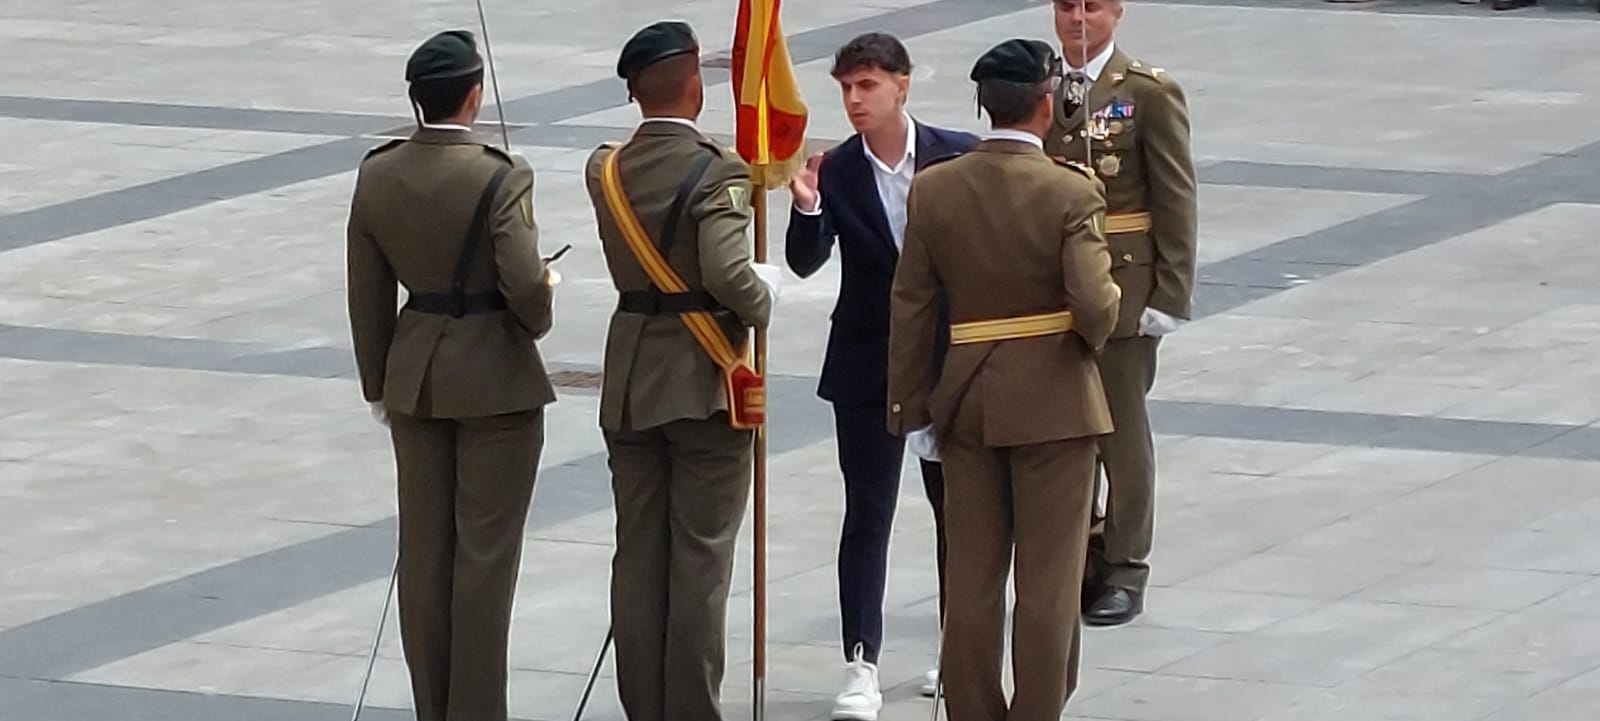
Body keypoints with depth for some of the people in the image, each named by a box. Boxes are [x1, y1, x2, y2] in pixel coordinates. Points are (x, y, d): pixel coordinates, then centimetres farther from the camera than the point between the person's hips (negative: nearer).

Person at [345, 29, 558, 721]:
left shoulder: (376, 176, -2)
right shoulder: (499, 178, -18)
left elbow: (367, 294, 5)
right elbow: (526, 286, -22)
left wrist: (378, 383, 16)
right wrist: (536, 318, 2)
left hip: (414, 379, 5)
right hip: (495, 379, -5)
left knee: (424, 551, 12)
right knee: (485, 553, 2)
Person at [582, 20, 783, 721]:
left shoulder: (606, 169, 2)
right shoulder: (717, 171, -17)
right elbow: (727, 274, -27)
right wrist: (764, 294, -7)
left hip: (630, 384, 5)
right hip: (705, 383, -5)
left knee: (638, 554, 10)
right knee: (700, 557, 1)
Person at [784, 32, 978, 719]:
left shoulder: (957, 156, -8)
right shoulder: (835, 170, -8)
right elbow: (805, 263, -13)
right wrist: (807, 207, -32)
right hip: (867, 365, 0)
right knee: (868, 513, -1)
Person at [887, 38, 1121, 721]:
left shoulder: (933, 189, -2)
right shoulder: (1071, 193, -14)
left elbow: (910, 306, 1)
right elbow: (1095, 307, -21)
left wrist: (911, 406, 9)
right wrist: (1091, 337, 3)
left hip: (966, 399, 4)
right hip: (1053, 401, -4)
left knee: (971, 579, 11)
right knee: (1047, 581, 4)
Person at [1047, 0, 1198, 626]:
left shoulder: (1148, 94, -5)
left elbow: (1176, 200, -7)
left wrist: (1170, 294, -11)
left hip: (1123, 288, -4)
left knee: (1122, 429, 3)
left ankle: (1124, 570, 11)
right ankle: (1075, 558, 18)